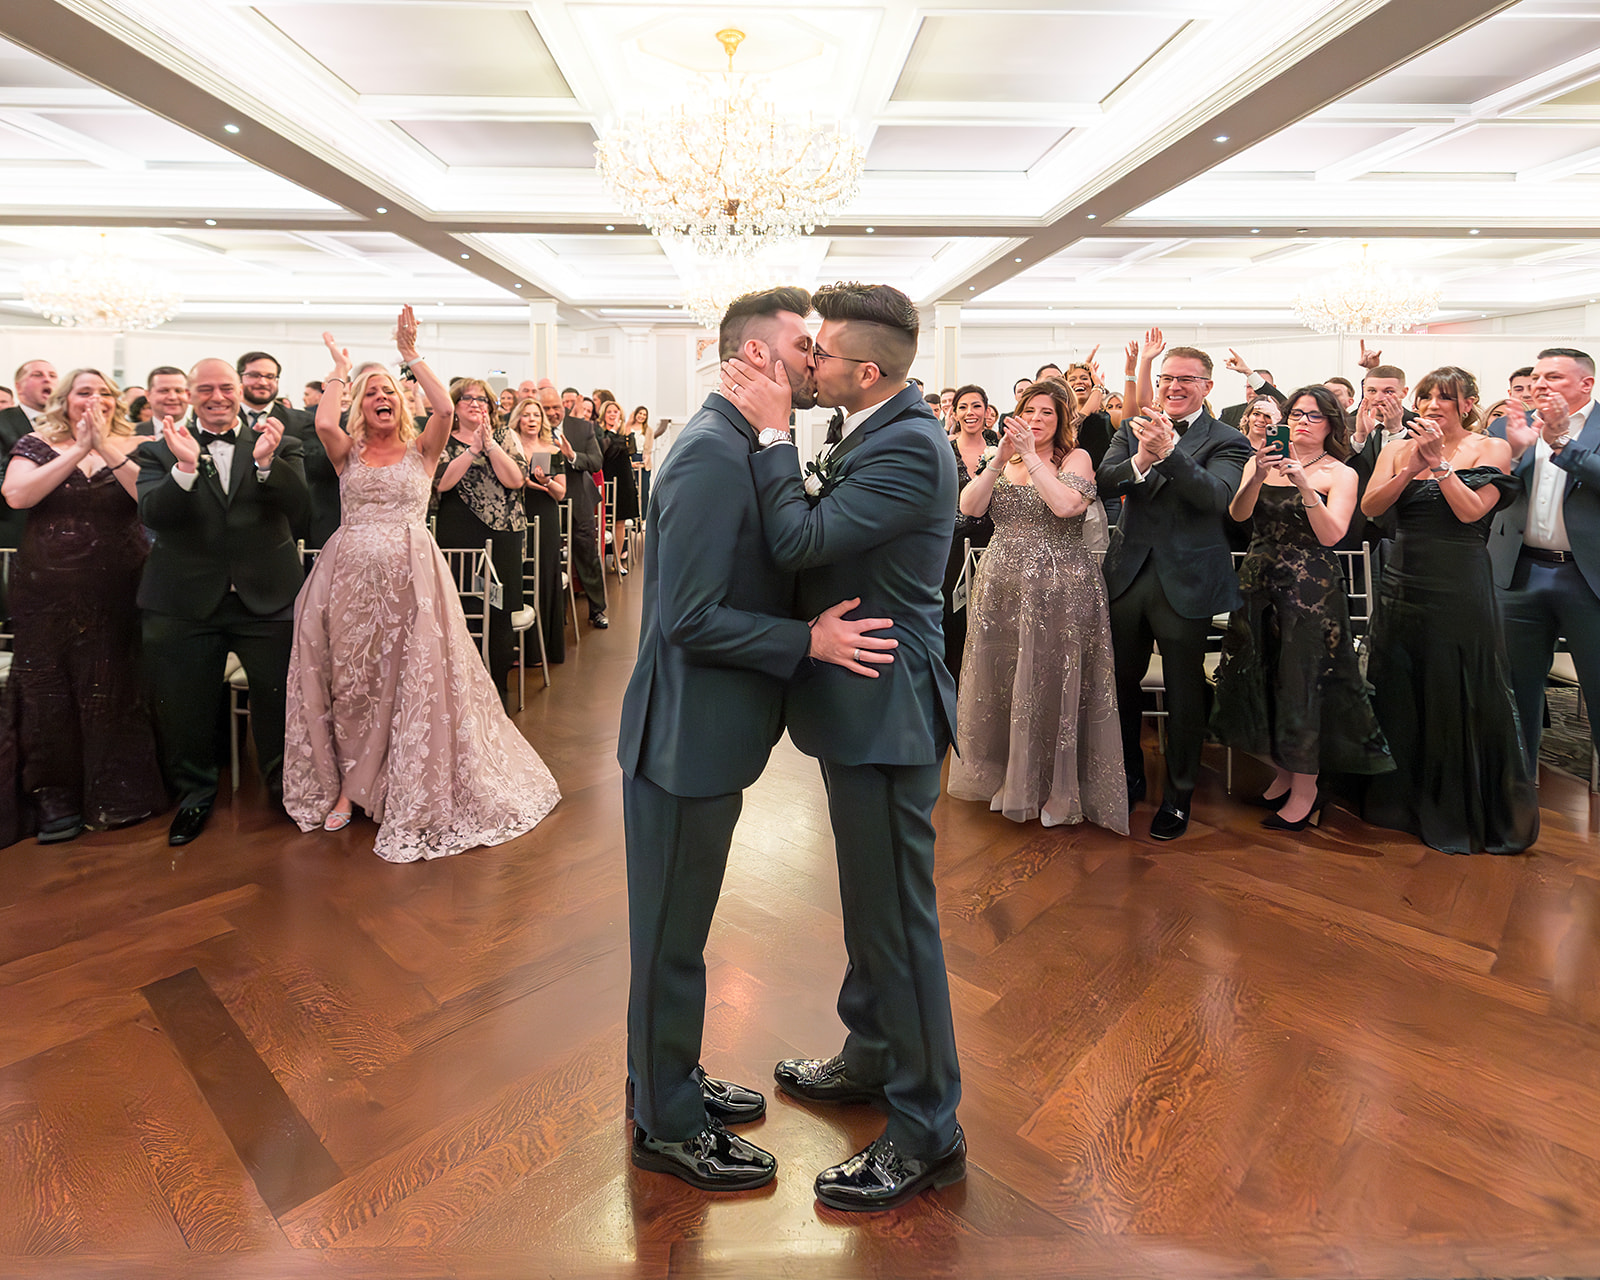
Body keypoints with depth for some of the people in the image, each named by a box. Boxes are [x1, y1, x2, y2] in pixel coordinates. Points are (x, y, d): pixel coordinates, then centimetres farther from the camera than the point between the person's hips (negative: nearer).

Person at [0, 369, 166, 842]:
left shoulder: (132, 447, 5)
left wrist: (106, 448, -18)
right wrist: (79, 449, -14)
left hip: (117, 592, -1)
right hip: (46, 592, 1)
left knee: (113, 691, 4)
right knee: (47, 692, 6)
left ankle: (116, 794, 19)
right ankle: (55, 795, 21)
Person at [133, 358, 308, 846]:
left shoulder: (278, 445, 3)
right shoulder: (159, 451, 3)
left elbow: (299, 509, -11)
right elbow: (151, 516, -11)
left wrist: (266, 460, -26)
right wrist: (185, 466, -26)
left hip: (267, 598, 0)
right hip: (186, 602, 1)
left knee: (278, 699, 9)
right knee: (184, 709, 12)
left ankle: (283, 785, 30)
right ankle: (194, 796, 32)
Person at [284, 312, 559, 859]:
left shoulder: (421, 450, 7)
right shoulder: (348, 454, 10)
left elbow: (446, 409, -12)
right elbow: (323, 422, -11)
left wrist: (410, 354, -7)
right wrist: (339, 368, 4)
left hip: (410, 578, -1)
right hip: (352, 577, 2)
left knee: (413, 681, 0)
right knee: (349, 683, 7)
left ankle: (414, 795, 14)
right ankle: (346, 787, 22)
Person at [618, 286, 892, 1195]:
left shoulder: (743, 447, 11)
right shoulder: (712, 456, -20)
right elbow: (691, 619, -25)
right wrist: (810, 640, -23)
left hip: (713, 732, 10)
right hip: (686, 738, -10)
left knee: (680, 926, 23)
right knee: (672, 935, 9)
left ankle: (673, 1079, 43)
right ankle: (667, 1125, 30)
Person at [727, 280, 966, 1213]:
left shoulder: (910, 447, -20)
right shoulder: (882, 434, 12)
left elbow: (801, 541, -24)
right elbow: (822, 534, 14)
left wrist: (776, 432, -15)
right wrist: (781, 438, 5)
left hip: (886, 712, -11)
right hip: (863, 704, 11)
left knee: (897, 912, 1)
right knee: (871, 898, 23)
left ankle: (927, 1134, 19)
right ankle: (872, 1054, 45)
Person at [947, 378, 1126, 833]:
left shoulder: (1076, 458, -1)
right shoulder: (1003, 462, 12)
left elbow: (1064, 505, -21)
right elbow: (969, 507, -2)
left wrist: (1031, 456, -18)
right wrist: (999, 460, -12)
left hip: (1060, 588, -5)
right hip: (1003, 587, 5)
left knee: (1053, 682, 1)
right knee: (1003, 682, 10)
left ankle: (1061, 787, 18)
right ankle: (1011, 778, 28)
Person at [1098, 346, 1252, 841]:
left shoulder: (1227, 442, -3)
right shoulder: (1134, 429, 7)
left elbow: (1217, 496, -22)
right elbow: (1104, 479, -9)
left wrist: (1169, 452, -34)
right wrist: (1140, 460, -30)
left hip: (1185, 581, -3)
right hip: (1128, 573, 4)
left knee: (1184, 692, 7)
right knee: (1122, 683, 15)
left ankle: (1179, 794, 25)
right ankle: (1130, 776, 37)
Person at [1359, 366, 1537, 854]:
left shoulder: (1491, 449, 0)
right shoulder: (1397, 450, 9)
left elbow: (1471, 511, -14)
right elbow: (1370, 506, -6)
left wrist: (1438, 459, -15)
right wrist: (1414, 463, -16)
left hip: (1460, 590, -4)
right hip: (1403, 587, 4)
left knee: (1461, 697, 2)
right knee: (1398, 695, 11)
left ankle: (1463, 811, 19)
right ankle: (1401, 800, 29)